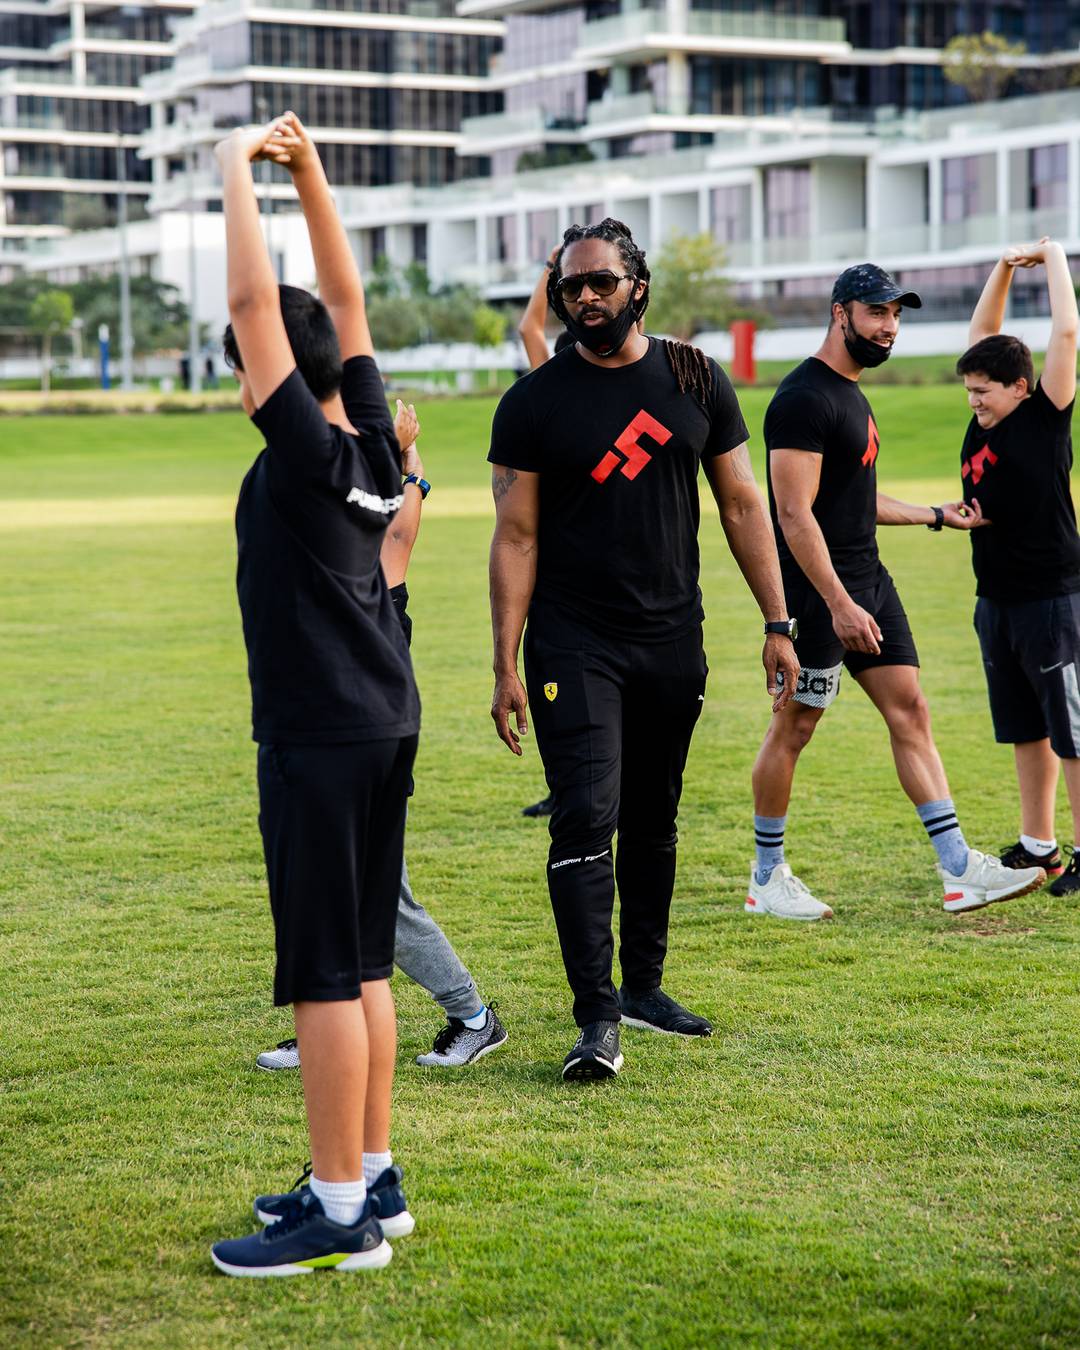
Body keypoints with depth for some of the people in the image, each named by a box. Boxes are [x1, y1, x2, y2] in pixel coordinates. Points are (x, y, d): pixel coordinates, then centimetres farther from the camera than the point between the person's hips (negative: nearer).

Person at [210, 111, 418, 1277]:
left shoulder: (308, 453, -14)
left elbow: (254, 301, -19)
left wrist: (240, 170, -10)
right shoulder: (371, 441, 6)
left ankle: (341, 1216, -1)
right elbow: (345, 303, 16)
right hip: (384, 724, 9)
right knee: (363, 964, 15)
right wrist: (306, 171, 16)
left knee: (327, 976, -5)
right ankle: (371, 1178, 24)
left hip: (320, 739, -9)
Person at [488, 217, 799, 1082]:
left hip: (673, 643, 3)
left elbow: (742, 505, 9)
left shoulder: (696, 381, 5)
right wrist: (507, 668, -8)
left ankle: (643, 986, 26)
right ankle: (597, 1019, -12)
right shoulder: (534, 403, -3)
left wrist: (778, 625, 4)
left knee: (653, 823, 12)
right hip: (573, 645, -3)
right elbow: (516, 538, -3)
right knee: (586, 818, -13)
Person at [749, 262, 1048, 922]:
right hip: (819, 593, -10)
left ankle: (960, 871, 7)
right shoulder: (804, 397, -16)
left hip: (868, 581, 10)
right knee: (794, 727, 0)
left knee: (910, 711, 6)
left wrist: (936, 515, 30)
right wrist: (840, 606, -26)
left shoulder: (851, 395, 16)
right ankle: (767, 879, 12)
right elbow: (795, 514, -22)